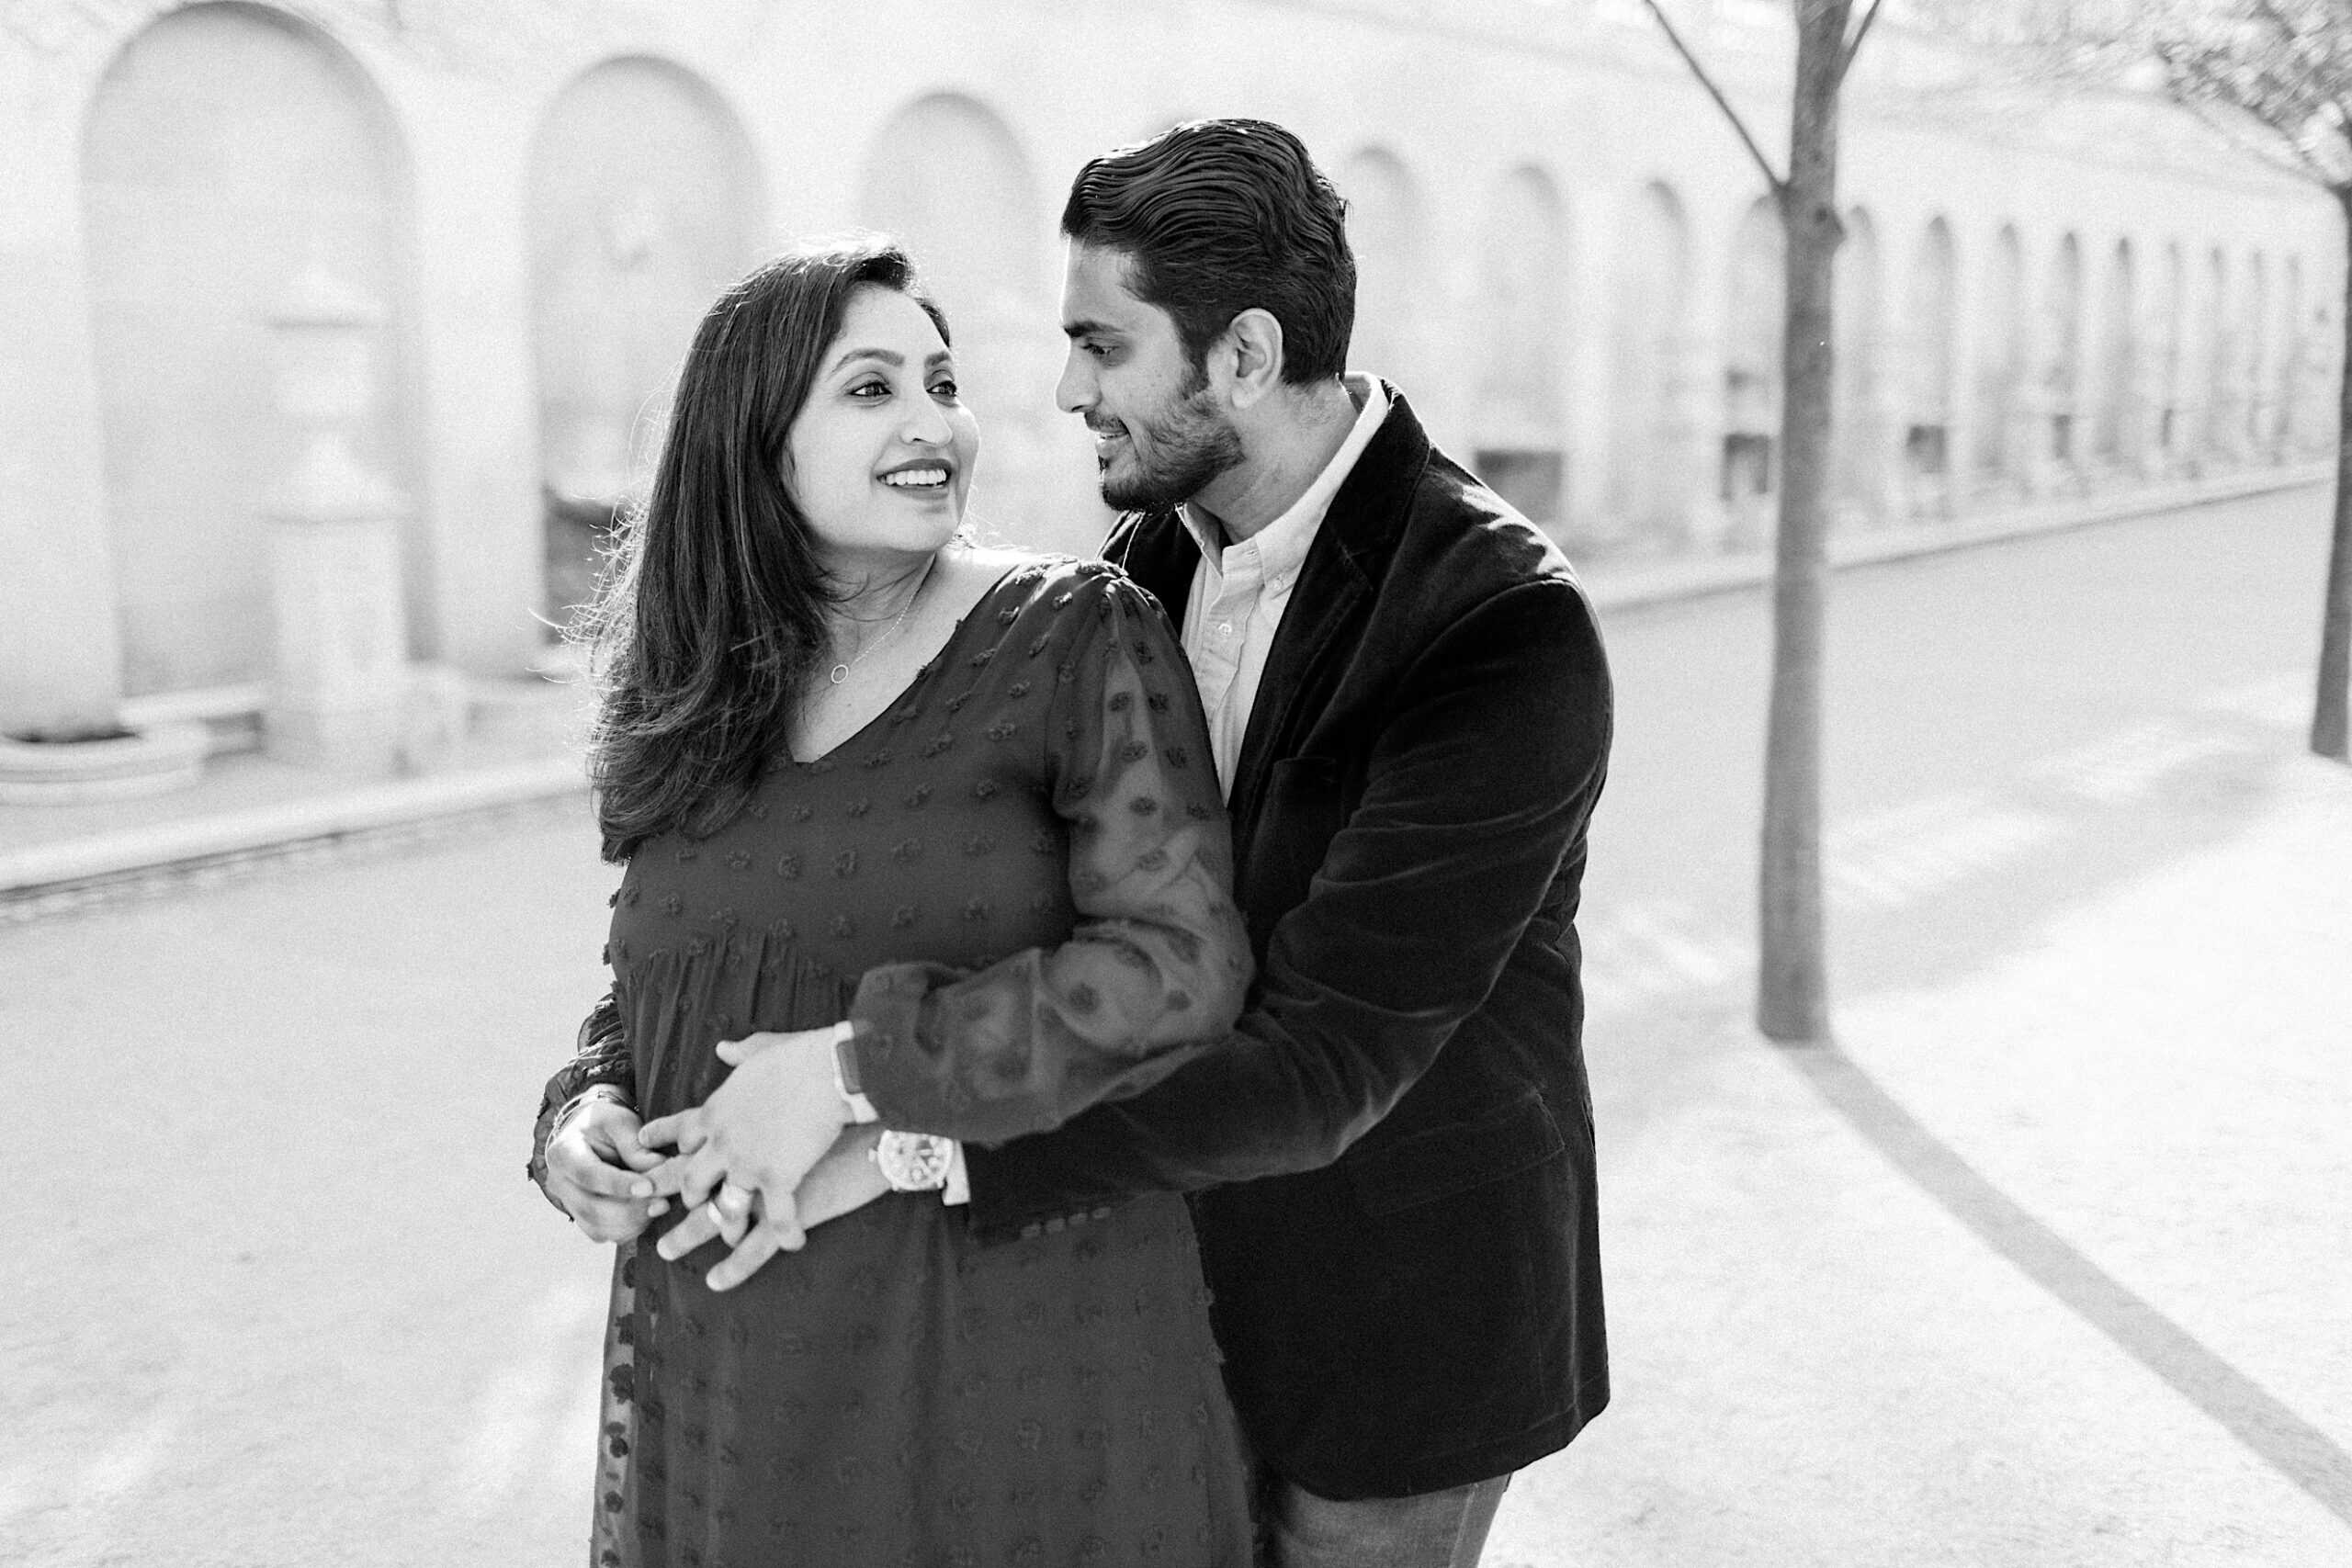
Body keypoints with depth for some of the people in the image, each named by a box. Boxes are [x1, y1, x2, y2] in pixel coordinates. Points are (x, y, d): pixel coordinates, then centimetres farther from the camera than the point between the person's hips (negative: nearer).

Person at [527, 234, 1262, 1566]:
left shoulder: (1076, 635, -8)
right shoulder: (688, 699, 5)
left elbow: (1183, 967, -17)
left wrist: (848, 1064, -19)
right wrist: (584, 1117, -5)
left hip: (1021, 1335, -3)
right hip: (734, 1346, 4)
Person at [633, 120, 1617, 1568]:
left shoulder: (1508, 629, -26)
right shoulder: (1150, 559, -3)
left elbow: (1319, 1068, -30)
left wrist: (913, 1151, -30)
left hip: (1393, 1322, -6)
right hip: (1186, 1285, 6)